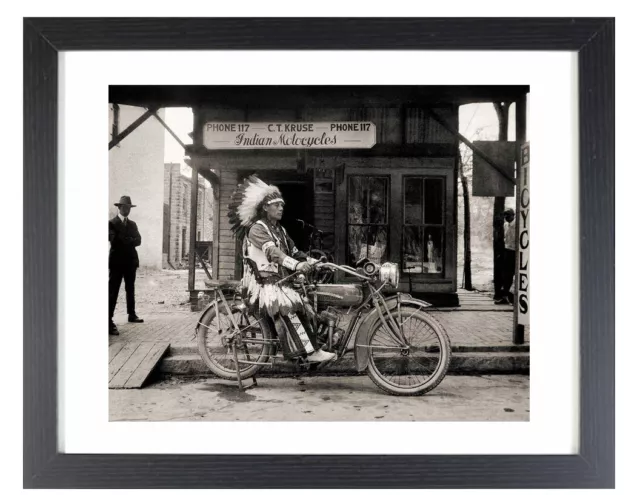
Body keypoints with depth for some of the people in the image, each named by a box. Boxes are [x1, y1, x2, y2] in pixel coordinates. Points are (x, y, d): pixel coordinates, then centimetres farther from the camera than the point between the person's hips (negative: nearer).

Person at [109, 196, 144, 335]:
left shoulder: (132, 224, 15)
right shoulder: (112, 223, -3)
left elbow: (138, 240, 3)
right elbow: (114, 240, -19)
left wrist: (125, 241, -11)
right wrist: (130, 241, -13)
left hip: (131, 261, 6)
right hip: (117, 261, -6)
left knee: (130, 289, 16)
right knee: (113, 291, -8)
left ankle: (131, 314, 28)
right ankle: (109, 321, -11)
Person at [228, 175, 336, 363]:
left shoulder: (279, 229, 20)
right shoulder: (257, 228, -8)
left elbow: (293, 251, 13)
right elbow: (272, 252, -24)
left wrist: (313, 262, -5)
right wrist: (297, 265, -38)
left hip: (281, 281, 9)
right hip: (265, 283, -9)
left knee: (303, 310, -8)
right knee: (287, 311, -28)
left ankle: (312, 350, -7)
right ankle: (311, 351, -33)